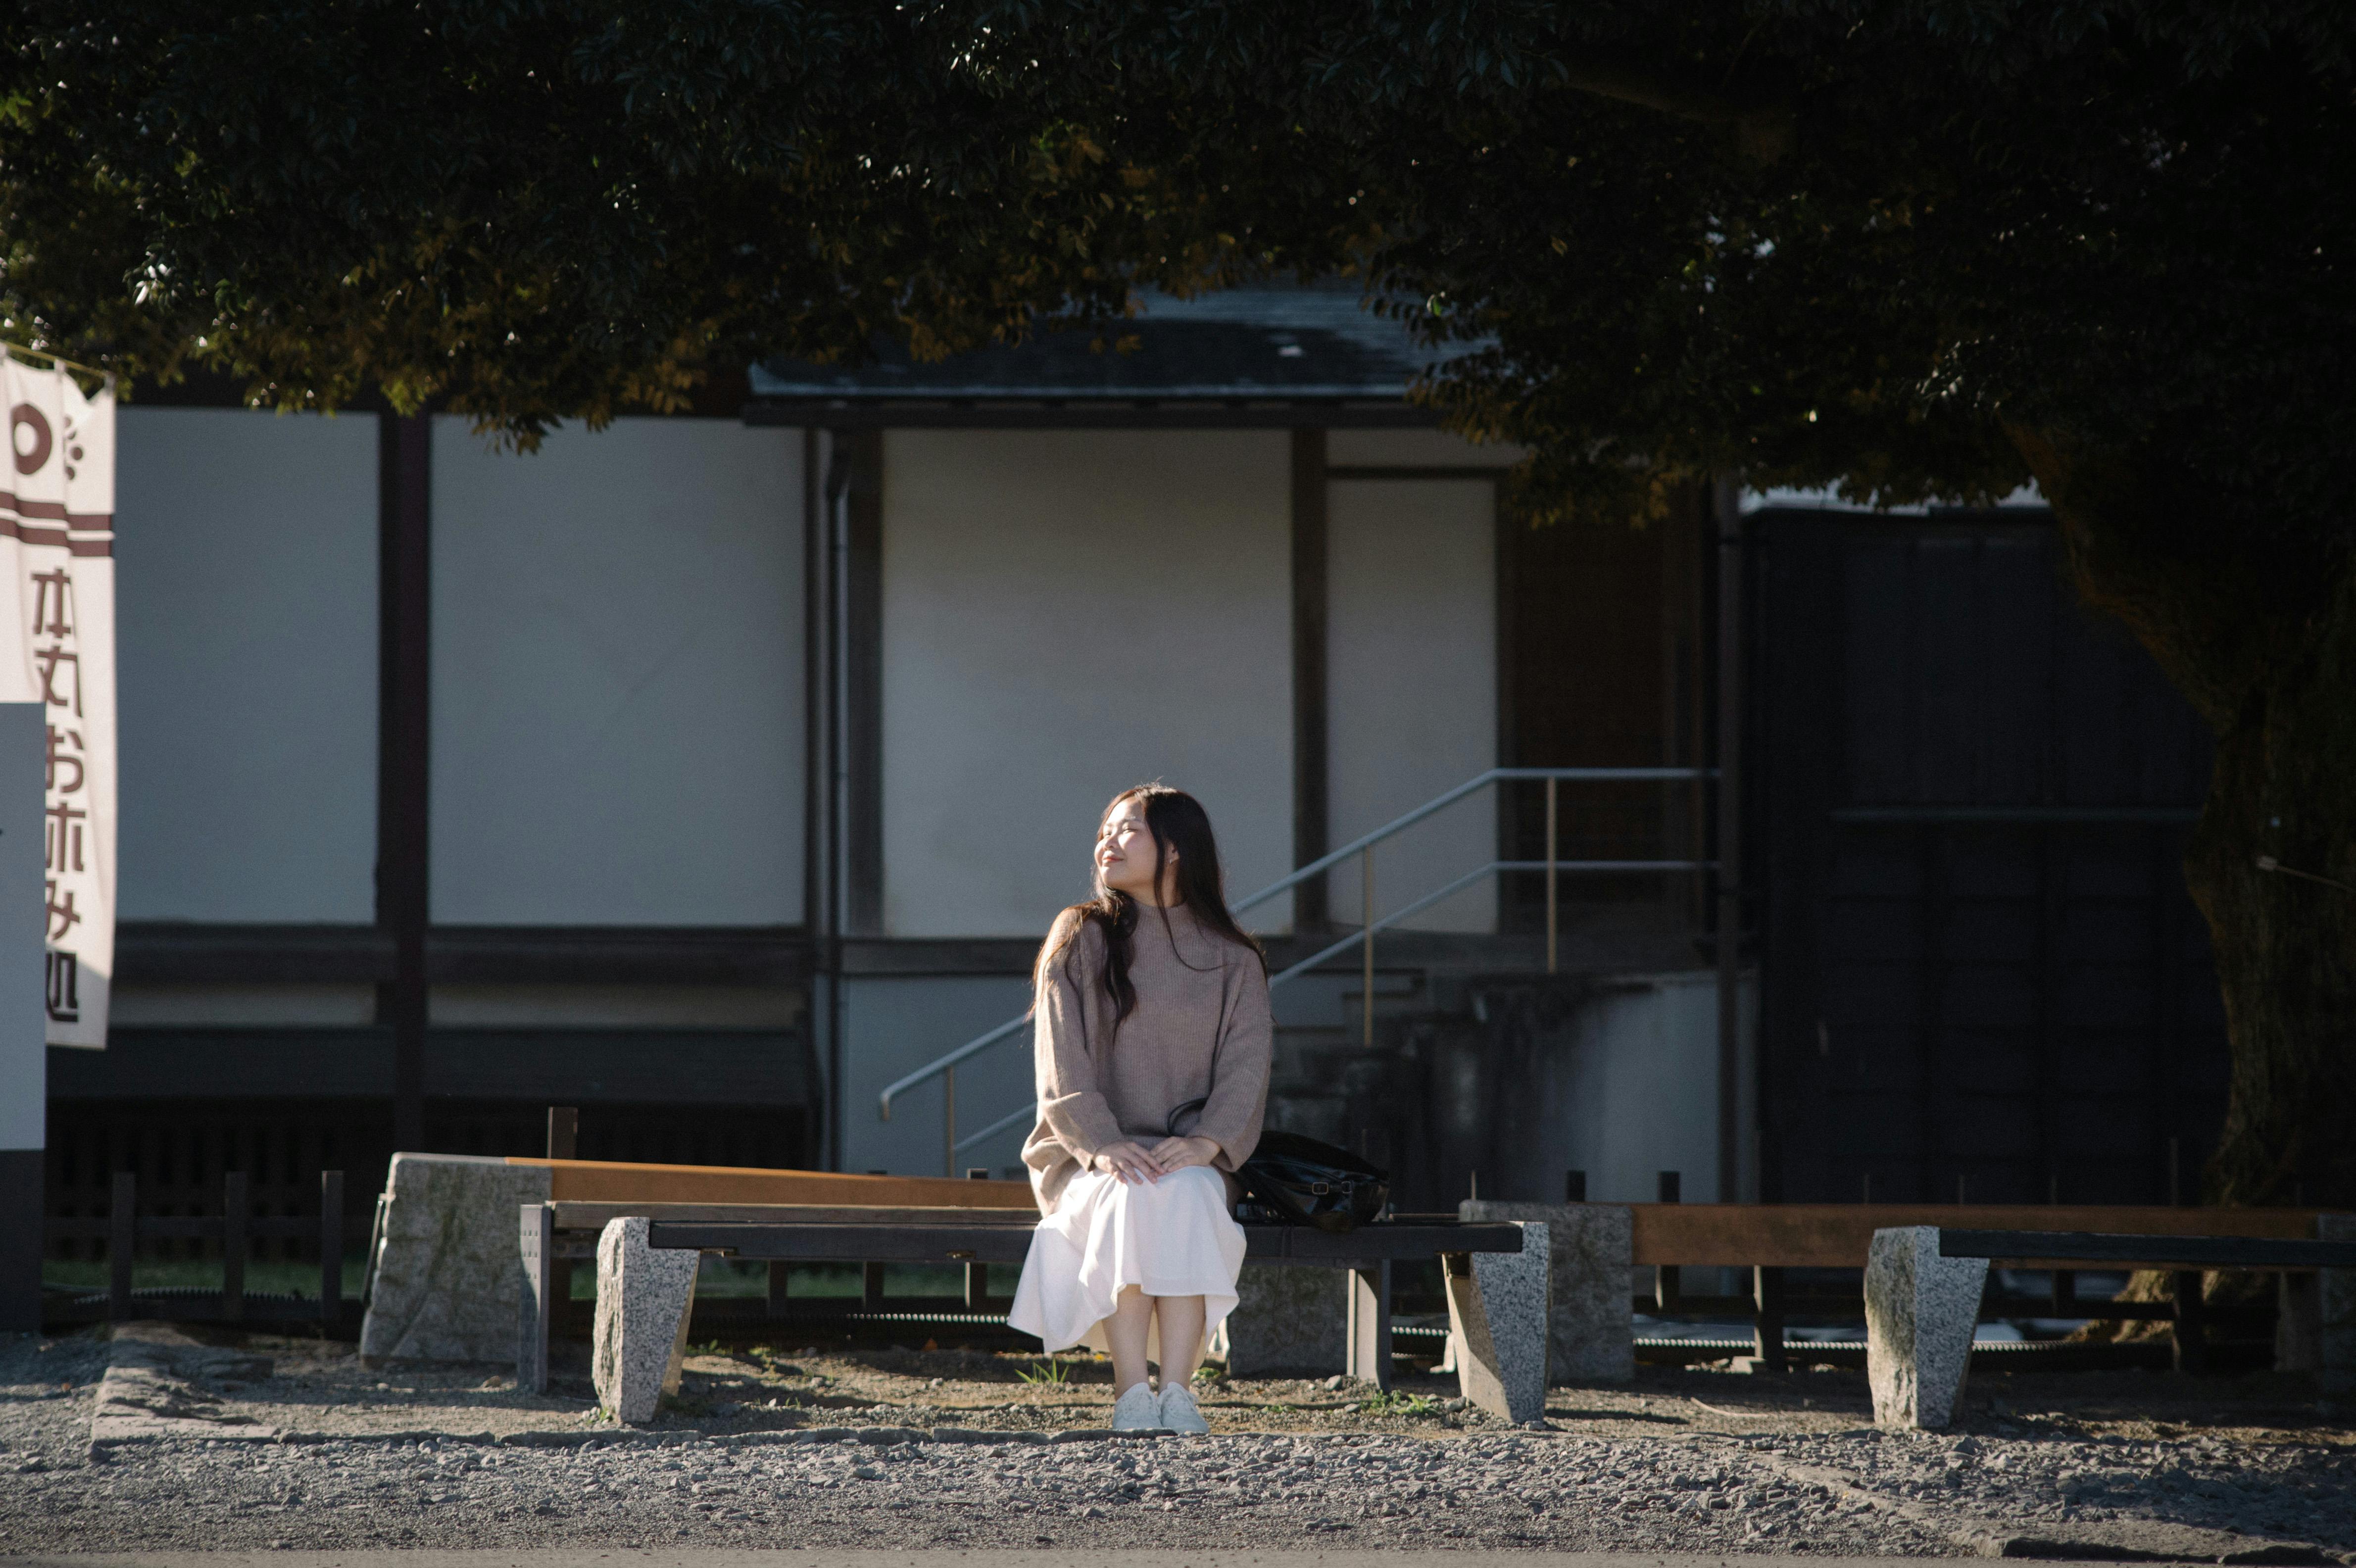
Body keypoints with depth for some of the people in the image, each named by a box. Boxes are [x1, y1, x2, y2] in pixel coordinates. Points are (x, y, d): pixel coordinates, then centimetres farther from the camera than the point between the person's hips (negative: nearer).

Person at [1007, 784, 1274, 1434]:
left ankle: (1178, 1395, -43)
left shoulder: (1232, 961, 11)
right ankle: (1131, 1398, -41)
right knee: (1129, 1201, -35)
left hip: (1192, 1161, 1)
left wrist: (1206, 1142, -21)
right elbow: (1063, 1068, -2)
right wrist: (1103, 1145, -21)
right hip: (1090, 1159, -1)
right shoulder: (1080, 942, 9)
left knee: (1186, 1198, -35)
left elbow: (1246, 1069, -1)